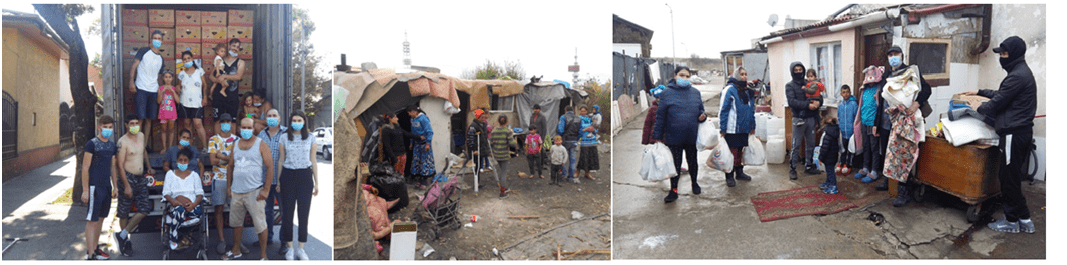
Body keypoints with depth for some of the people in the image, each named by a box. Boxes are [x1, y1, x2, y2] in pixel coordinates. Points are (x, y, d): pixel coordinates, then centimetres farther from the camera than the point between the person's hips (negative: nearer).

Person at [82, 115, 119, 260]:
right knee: (92, 220, -6)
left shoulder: (112, 145, 11)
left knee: (101, 218, 14)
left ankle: (95, 248, 26)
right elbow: (85, 168, -10)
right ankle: (90, 255, -4)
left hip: (106, 187, 7)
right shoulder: (92, 144, -9)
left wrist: (115, 187, 16)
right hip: (94, 187, -7)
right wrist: (85, 190, -13)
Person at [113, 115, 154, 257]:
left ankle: (122, 235, 7)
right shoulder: (122, 142, -12)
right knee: (124, 212, 4)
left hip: (141, 178, 6)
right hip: (128, 178, -6)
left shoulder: (141, 136, 8)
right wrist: (126, 186, -18)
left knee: (145, 209, -1)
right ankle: (126, 241, 14)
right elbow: (120, 165, -15)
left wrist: (149, 167, 29)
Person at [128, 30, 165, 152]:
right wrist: (131, 81, -18)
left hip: (153, 91, 5)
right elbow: (134, 65, -6)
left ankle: (145, 144, 16)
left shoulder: (161, 58, 16)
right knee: (140, 118, -9)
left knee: (149, 119, 8)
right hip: (141, 90, -5)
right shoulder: (144, 51, 2)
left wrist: (159, 92, 13)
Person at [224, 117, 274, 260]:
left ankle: (263, 255, 4)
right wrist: (229, 186, 14)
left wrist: (266, 189, -14)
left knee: (260, 224, -5)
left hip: (254, 191, -6)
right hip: (236, 191, 6)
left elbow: (270, 167, -8)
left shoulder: (261, 145, -4)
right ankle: (236, 251, 33)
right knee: (236, 222, 17)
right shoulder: (235, 145, 12)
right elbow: (230, 166, 19)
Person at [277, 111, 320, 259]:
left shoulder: (310, 139, 5)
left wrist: (316, 182, 5)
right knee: (287, 212, 2)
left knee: (304, 212, 1)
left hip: (305, 176, 0)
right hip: (288, 175, 0)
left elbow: (313, 161, 7)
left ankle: (300, 248, 12)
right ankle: (289, 247, 15)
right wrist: (278, 181, 6)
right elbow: (281, 161, 8)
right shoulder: (284, 138, 5)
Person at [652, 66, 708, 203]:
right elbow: (660, 116, -4)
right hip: (673, 138, -3)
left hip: (692, 137, 3)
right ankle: (673, 190, 18)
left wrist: (703, 116, -10)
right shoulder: (667, 93, -5)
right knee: (675, 164, 7)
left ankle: (694, 183, 40)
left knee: (693, 161, 18)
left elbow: (700, 110, 15)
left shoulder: (695, 92, 4)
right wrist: (657, 136, -6)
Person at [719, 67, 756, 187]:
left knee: (740, 150, 15)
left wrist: (753, 126, 18)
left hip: (744, 129, 6)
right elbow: (723, 109, -13)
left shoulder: (748, 91, 12)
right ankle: (729, 176, 8)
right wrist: (722, 129, -15)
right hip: (732, 129, -6)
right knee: (732, 152, -1)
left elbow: (752, 109, 20)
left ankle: (739, 172, 29)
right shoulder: (730, 89, -10)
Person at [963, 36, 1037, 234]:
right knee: (1012, 177, 14)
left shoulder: (1017, 76, -17)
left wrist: (974, 110, 0)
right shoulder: (1022, 72, 16)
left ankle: (1011, 221, 8)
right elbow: (1002, 94, 27)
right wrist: (980, 92, 29)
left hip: (1014, 133, -10)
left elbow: (998, 102, -15)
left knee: (1009, 177, -1)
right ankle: (1024, 220, 19)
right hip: (1022, 130, 10)